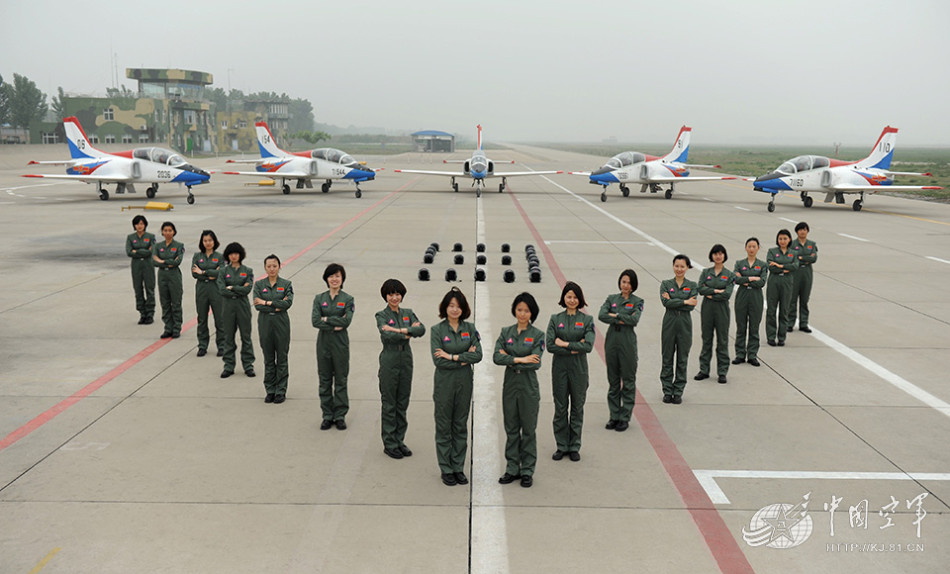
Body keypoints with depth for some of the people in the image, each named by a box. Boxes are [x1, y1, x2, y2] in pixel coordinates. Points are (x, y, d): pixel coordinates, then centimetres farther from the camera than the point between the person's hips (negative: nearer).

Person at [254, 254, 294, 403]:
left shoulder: (286, 284, 0)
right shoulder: (259, 285, 3)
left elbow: (288, 303, -14)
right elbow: (257, 305, -9)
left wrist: (267, 303, -14)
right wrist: (276, 307, -15)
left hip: (281, 324, -1)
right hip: (265, 324, 1)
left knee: (282, 358, 3)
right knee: (268, 359, 8)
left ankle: (281, 391, 11)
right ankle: (270, 390, 18)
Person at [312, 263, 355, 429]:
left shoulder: (347, 299, -1)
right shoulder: (319, 298, 3)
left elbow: (346, 321, -14)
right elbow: (315, 321, -9)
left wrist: (326, 319, -12)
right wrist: (335, 326, -15)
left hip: (340, 343, -2)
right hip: (323, 343, 2)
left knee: (340, 380, 5)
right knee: (325, 380, 8)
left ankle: (340, 415, 15)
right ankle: (327, 415, 17)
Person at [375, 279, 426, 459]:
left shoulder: (408, 314, 8)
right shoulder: (381, 316, -4)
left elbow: (421, 329, -11)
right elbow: (387, 335, -22)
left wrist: (399, 330, -21)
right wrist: (408, 333, -15)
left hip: (406, 360, 4)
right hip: (389, 361, -4)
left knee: (403, 403, 11)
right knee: (389, 404, 3)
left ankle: (400, 441, 21)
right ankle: (389, 444, 12)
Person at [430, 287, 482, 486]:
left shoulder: (470, 329, 4)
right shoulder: (437, 330, -6)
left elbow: (478, 355, -8)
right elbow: (438, 361, -15)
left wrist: (452, 356, -16)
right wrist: (464, 359, -13)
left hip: (464, 382, 3)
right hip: (444, 382, -3)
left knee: (461, 425, 10)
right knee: (444, 426, 5)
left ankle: (458, 468, 20)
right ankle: (446, 470, 15)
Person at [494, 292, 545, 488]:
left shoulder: (537, 335, -4)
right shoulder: (506, 332, 5)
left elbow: (535, 363, -15)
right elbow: (496, 357, -7)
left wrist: (509, 359, -12)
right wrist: (519, 359, -17)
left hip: (529, 386, -3)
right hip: (510, 385, 3)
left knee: (529, 430, 5)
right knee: (511, 429, 10)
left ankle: (527, 471, 15)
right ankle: (512, 468, 20)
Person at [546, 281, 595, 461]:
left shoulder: (587, 320, 0)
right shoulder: (555, 319, 1)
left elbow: (588, 346, -13)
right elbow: (550, 345, -9)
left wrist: (565, 344, -14)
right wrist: (574, 349, -14)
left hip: (579, 369, 0)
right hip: (559, 368, 0)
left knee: (577, 407, 7)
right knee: (560, 408, 7)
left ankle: (574, 447, 18)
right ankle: (562, 446, 18)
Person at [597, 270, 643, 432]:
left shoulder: (637, 302, 1)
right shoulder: (611, 299, 9)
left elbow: (634, 320, -16)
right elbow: (601, 315, -7)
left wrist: (615, 315, -9)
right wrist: (622, 320, -14)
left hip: (628, 342, -3)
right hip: (611, 341, 3)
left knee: (628, 381, 2)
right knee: (613, 380, 10)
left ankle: (625, 417, 11)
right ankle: (614, 416, 18)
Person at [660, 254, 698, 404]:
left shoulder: (692, 286, 3)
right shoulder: (666, 284, 2)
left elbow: (691, 306, -11)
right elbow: (665, 302, -14)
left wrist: (672, 301, -14)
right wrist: (684, 302, -18)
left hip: (685, 324, 0)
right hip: (669, 323, 0)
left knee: (682, 359, 6)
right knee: (667, 358, 5)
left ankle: (678, 392, 15)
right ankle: (667, 391, 16)